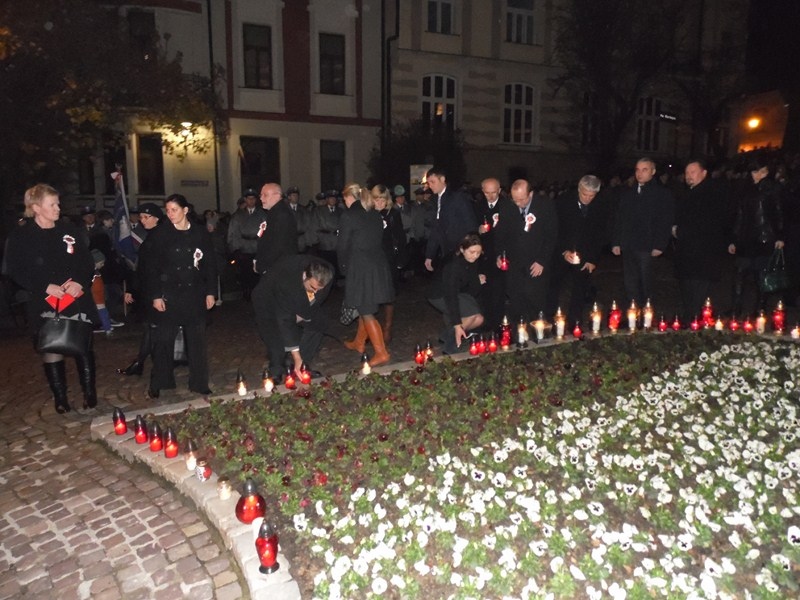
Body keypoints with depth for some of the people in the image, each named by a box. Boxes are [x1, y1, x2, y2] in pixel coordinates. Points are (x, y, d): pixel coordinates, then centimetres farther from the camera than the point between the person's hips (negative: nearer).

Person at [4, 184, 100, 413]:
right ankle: (60, 398, 17)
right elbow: (15, 272, -3)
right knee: (52, 352, 3)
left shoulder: (70, 231, 7)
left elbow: (88, 263, 10)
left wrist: (80, 282, -9)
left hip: (77, 302, 2)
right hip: (45, 306, -2)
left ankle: (90, 393, 19)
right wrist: (45, 287, -14)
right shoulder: (19, 236, 0)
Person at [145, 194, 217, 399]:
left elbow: (210, 264, 5)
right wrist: (155, 295, -7)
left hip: (194, 294, 1)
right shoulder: (160, 234, -1)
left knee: (196, 339, 6)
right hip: (169, 294, -1)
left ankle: (199, 383, 16)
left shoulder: (200, 233, 2)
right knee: (163, 339, 2)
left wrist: (210, 292, 1)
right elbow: (153, 267, -1)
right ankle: (158, 384, 15)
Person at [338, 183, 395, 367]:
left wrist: (343, 267, 11)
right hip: (379, 266, 7)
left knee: (366, 312, -2)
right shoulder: (375, 215, 10)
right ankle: (359, 343, 36)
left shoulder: (349, 215, -9)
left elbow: (343, 245, -5)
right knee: (366, 308, 20)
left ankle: (381, 353, -4)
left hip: (360, 268, -7)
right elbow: (379, 240, 13)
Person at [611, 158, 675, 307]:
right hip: (628, 247, 5)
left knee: (645, 285, 0)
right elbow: (619, 219, 16)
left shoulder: (662, 193, 0)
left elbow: (666, 222, -6)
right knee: (630, 285, 7)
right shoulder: (628, 194, 15)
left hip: (647, 249, -4)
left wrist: (659, 245, -13)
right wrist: (616, 242, 9)